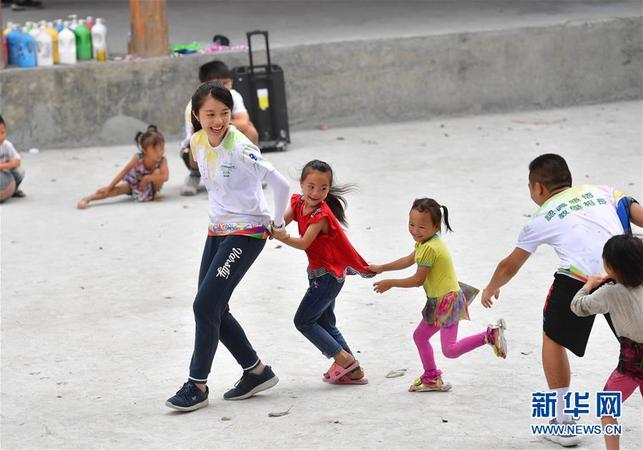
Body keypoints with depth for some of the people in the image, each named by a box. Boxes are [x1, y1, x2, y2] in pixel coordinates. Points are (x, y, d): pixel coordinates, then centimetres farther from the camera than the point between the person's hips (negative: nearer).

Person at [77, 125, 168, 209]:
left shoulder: (162, 161, -31)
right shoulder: (138, 158, -31)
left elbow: (165, 177, -48)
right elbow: (124, 172, -24)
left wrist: (148, 178, -43)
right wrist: (109, 187, -25)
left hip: (150, 185, 0)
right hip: (134, 183, 0)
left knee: (158, 173, -31)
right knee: (119, 189, -26)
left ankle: (155, 192, -5)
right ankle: (87, 199, -30)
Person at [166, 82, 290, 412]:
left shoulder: (240, 148, -23)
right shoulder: (198, 141, 0)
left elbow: (280, 184, -23)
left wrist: (278, 223, -10)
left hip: (247, 233, -8)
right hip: (217, 231, 8)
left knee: (205, 306, -12)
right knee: (214, 309, 8)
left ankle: (197, 385, -1)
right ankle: (257, 371, 23)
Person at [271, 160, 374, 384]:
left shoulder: (321, 214, -23)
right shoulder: (298, 202, 1)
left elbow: (304, 243, -30)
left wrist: (283, 238, -45)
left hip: (328, 275, -9)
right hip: (321, 273, 9)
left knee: (303, 321, -5)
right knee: (325, 322, 14)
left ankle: (344, 359, -3)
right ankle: (353, 371, 17)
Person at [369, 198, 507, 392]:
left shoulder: (428, 248, -23)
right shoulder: (426, 242, 8)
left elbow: (418, 279, -17)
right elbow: (409, 260, 26)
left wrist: (390, 283, -6)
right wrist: (381, 268, 31)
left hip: (448, 301, -10)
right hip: (438, 302, 10)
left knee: (450, 350, -14)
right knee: (420, 335, 20)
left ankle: (490, 334, -13)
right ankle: (432, 378, 32)